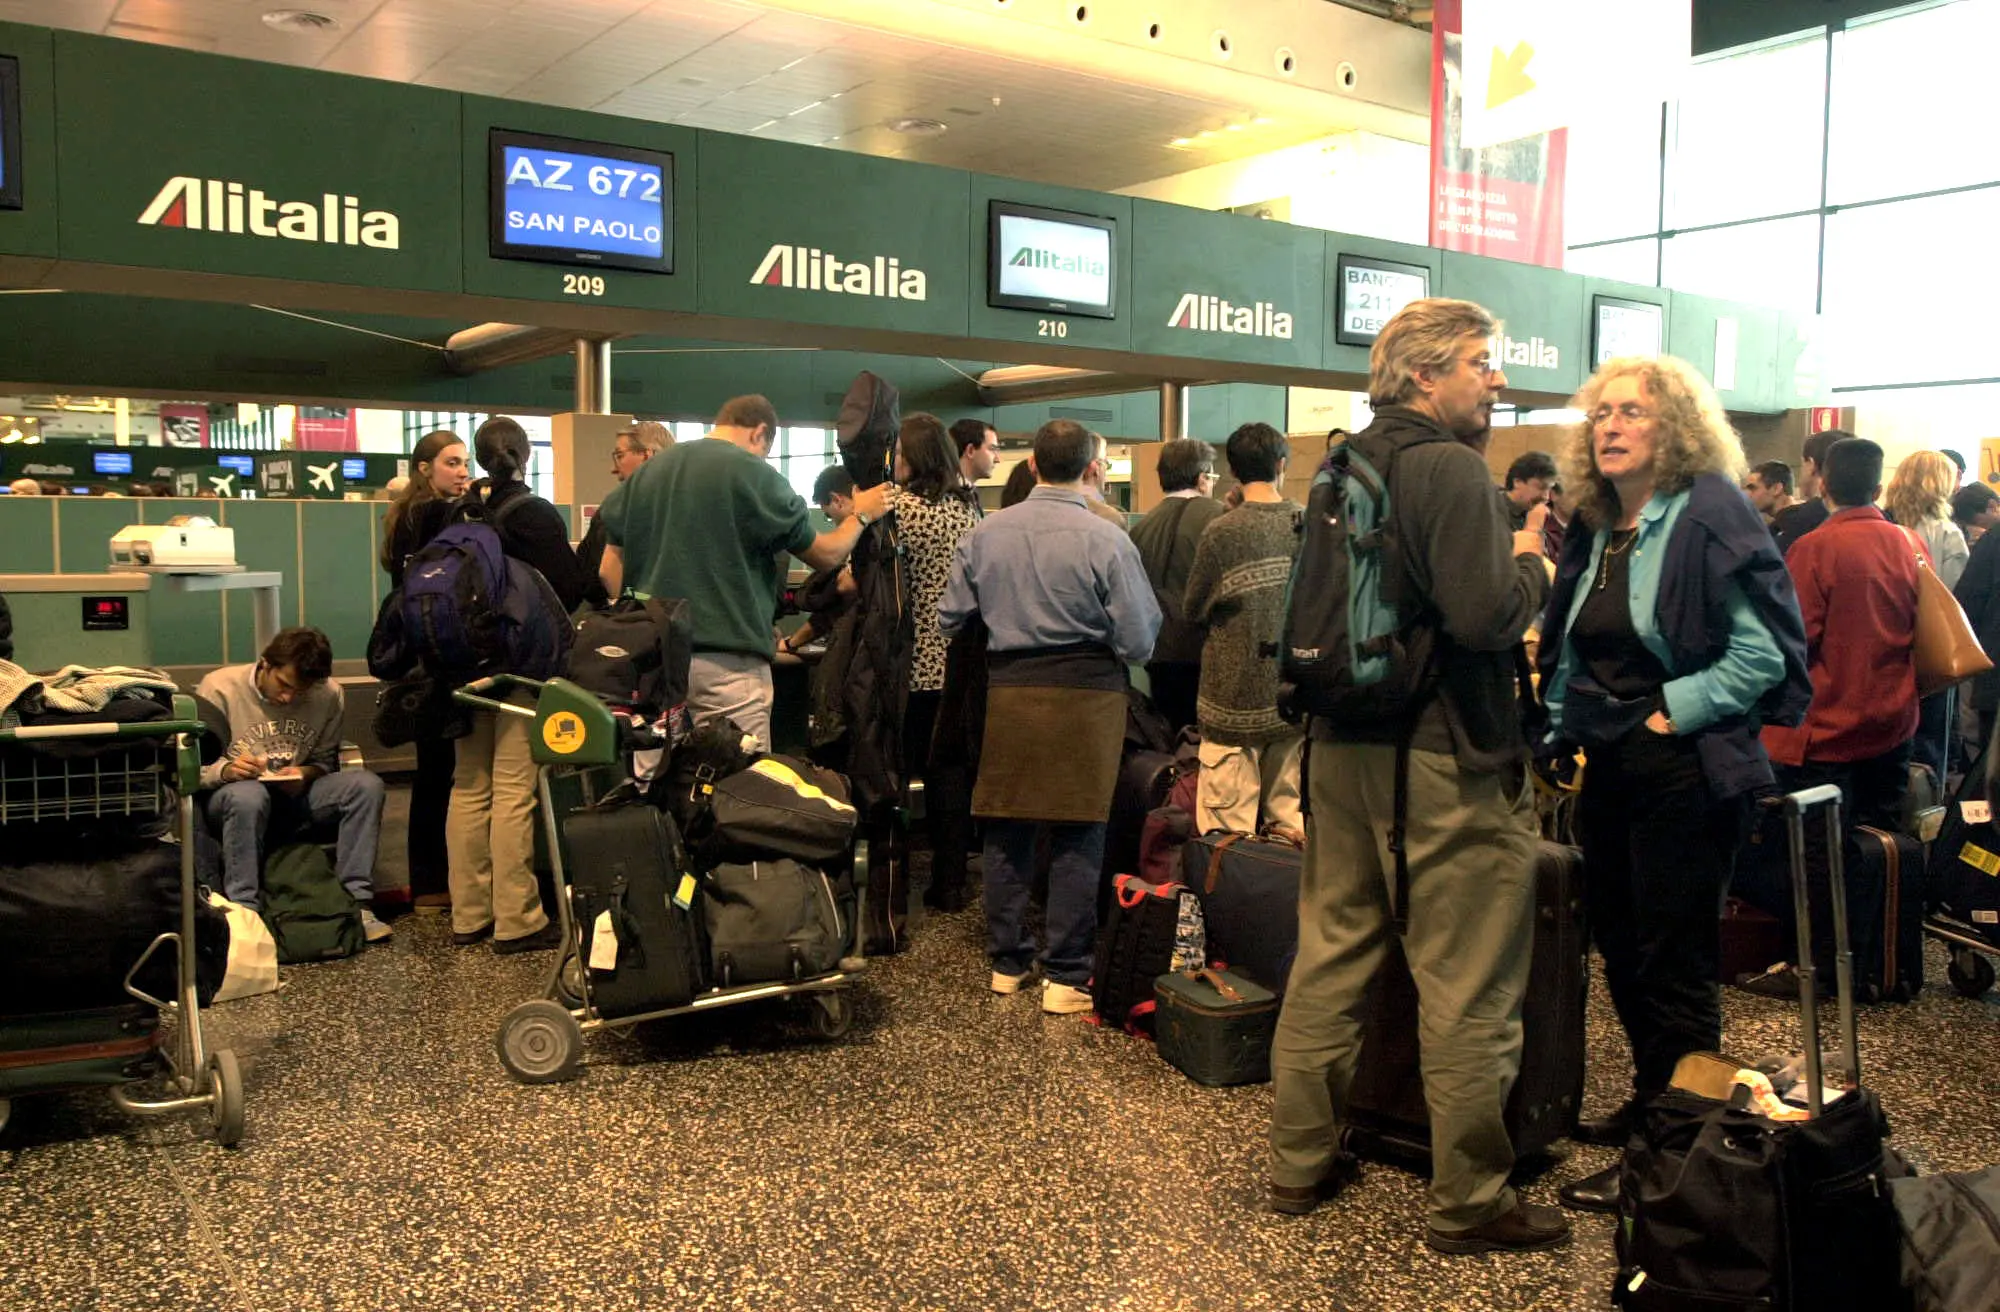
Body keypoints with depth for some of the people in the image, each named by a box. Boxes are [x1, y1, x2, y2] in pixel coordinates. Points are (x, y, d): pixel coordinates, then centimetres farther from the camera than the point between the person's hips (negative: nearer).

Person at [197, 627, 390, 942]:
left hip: (294, 800, 3)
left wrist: (306, 773, -15)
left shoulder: (329, 695, -4)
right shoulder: (218, 688, -12)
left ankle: (356, 902, -22)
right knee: (249, 795, -40)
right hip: (225, 801, -3)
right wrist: (224, 770, -30)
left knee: (367, 784, -21)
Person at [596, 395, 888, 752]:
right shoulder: (755, 475, -5)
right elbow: (826, 555, 2)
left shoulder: (648, 471, 12)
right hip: (728, 661, -6)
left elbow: (610, 570, 12)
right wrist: (861, 515, 19)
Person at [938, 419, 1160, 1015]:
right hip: (1086, 696, -3)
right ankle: (1066, 976, 8)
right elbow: (1138, 641, -9)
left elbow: (949, 619, 7)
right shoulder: (1107, 541, -11)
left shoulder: (985, 534, 1)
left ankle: (1006, 961, 24)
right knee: (1077, 838, 4)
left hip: (1007, 692, 4)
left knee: (1007, 830, 13)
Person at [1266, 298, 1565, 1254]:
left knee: (1330, 955, 15)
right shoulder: (1452, 468, -14)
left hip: (1343, 746, 9)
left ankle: (1301, 1160, 26)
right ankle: (1471, 1203, 12)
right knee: (1468, 989, 2)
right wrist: (1531, 561, -4)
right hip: (1444, 759, -9)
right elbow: (1483, 616, -25)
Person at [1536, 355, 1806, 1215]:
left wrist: (1670, 713, -17)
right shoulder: (1595, 531, 11)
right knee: (1620, 950, 16)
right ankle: (1651, 1105, 34)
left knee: (1673, 965, 0)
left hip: (1685, 774, -8)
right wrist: (1563, 730, 8)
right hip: (1606, 773, 8)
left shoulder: (1711, 517, -11)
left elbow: (1763, 654, -16)